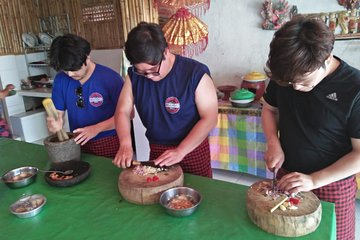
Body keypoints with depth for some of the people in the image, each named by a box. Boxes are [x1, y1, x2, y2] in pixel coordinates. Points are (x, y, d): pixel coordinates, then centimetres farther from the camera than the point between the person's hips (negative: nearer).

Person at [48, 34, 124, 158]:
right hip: (78, 143, 4)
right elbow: (58, 113, 5)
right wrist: (55, 123, -19)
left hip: (109, 143, -3)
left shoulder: (110, 78, -16)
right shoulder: (61, 80, -2)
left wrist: (96, 129, -24)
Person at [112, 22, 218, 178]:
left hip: (193, 150, -3)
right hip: (156, 151, 4)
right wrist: (125, 144, -18)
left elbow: (209, 118, -18)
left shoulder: (196, 74, -19)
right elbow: (122, 112, -1)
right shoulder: (134, 75, -6)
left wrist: (180, 151, -23)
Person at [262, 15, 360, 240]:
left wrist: (314, 180, -23)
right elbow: (269, 109, 6)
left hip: (332, 184, -3)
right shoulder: (284, 74, -11)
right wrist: (274, 143, -10)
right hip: (286, 177, 4)